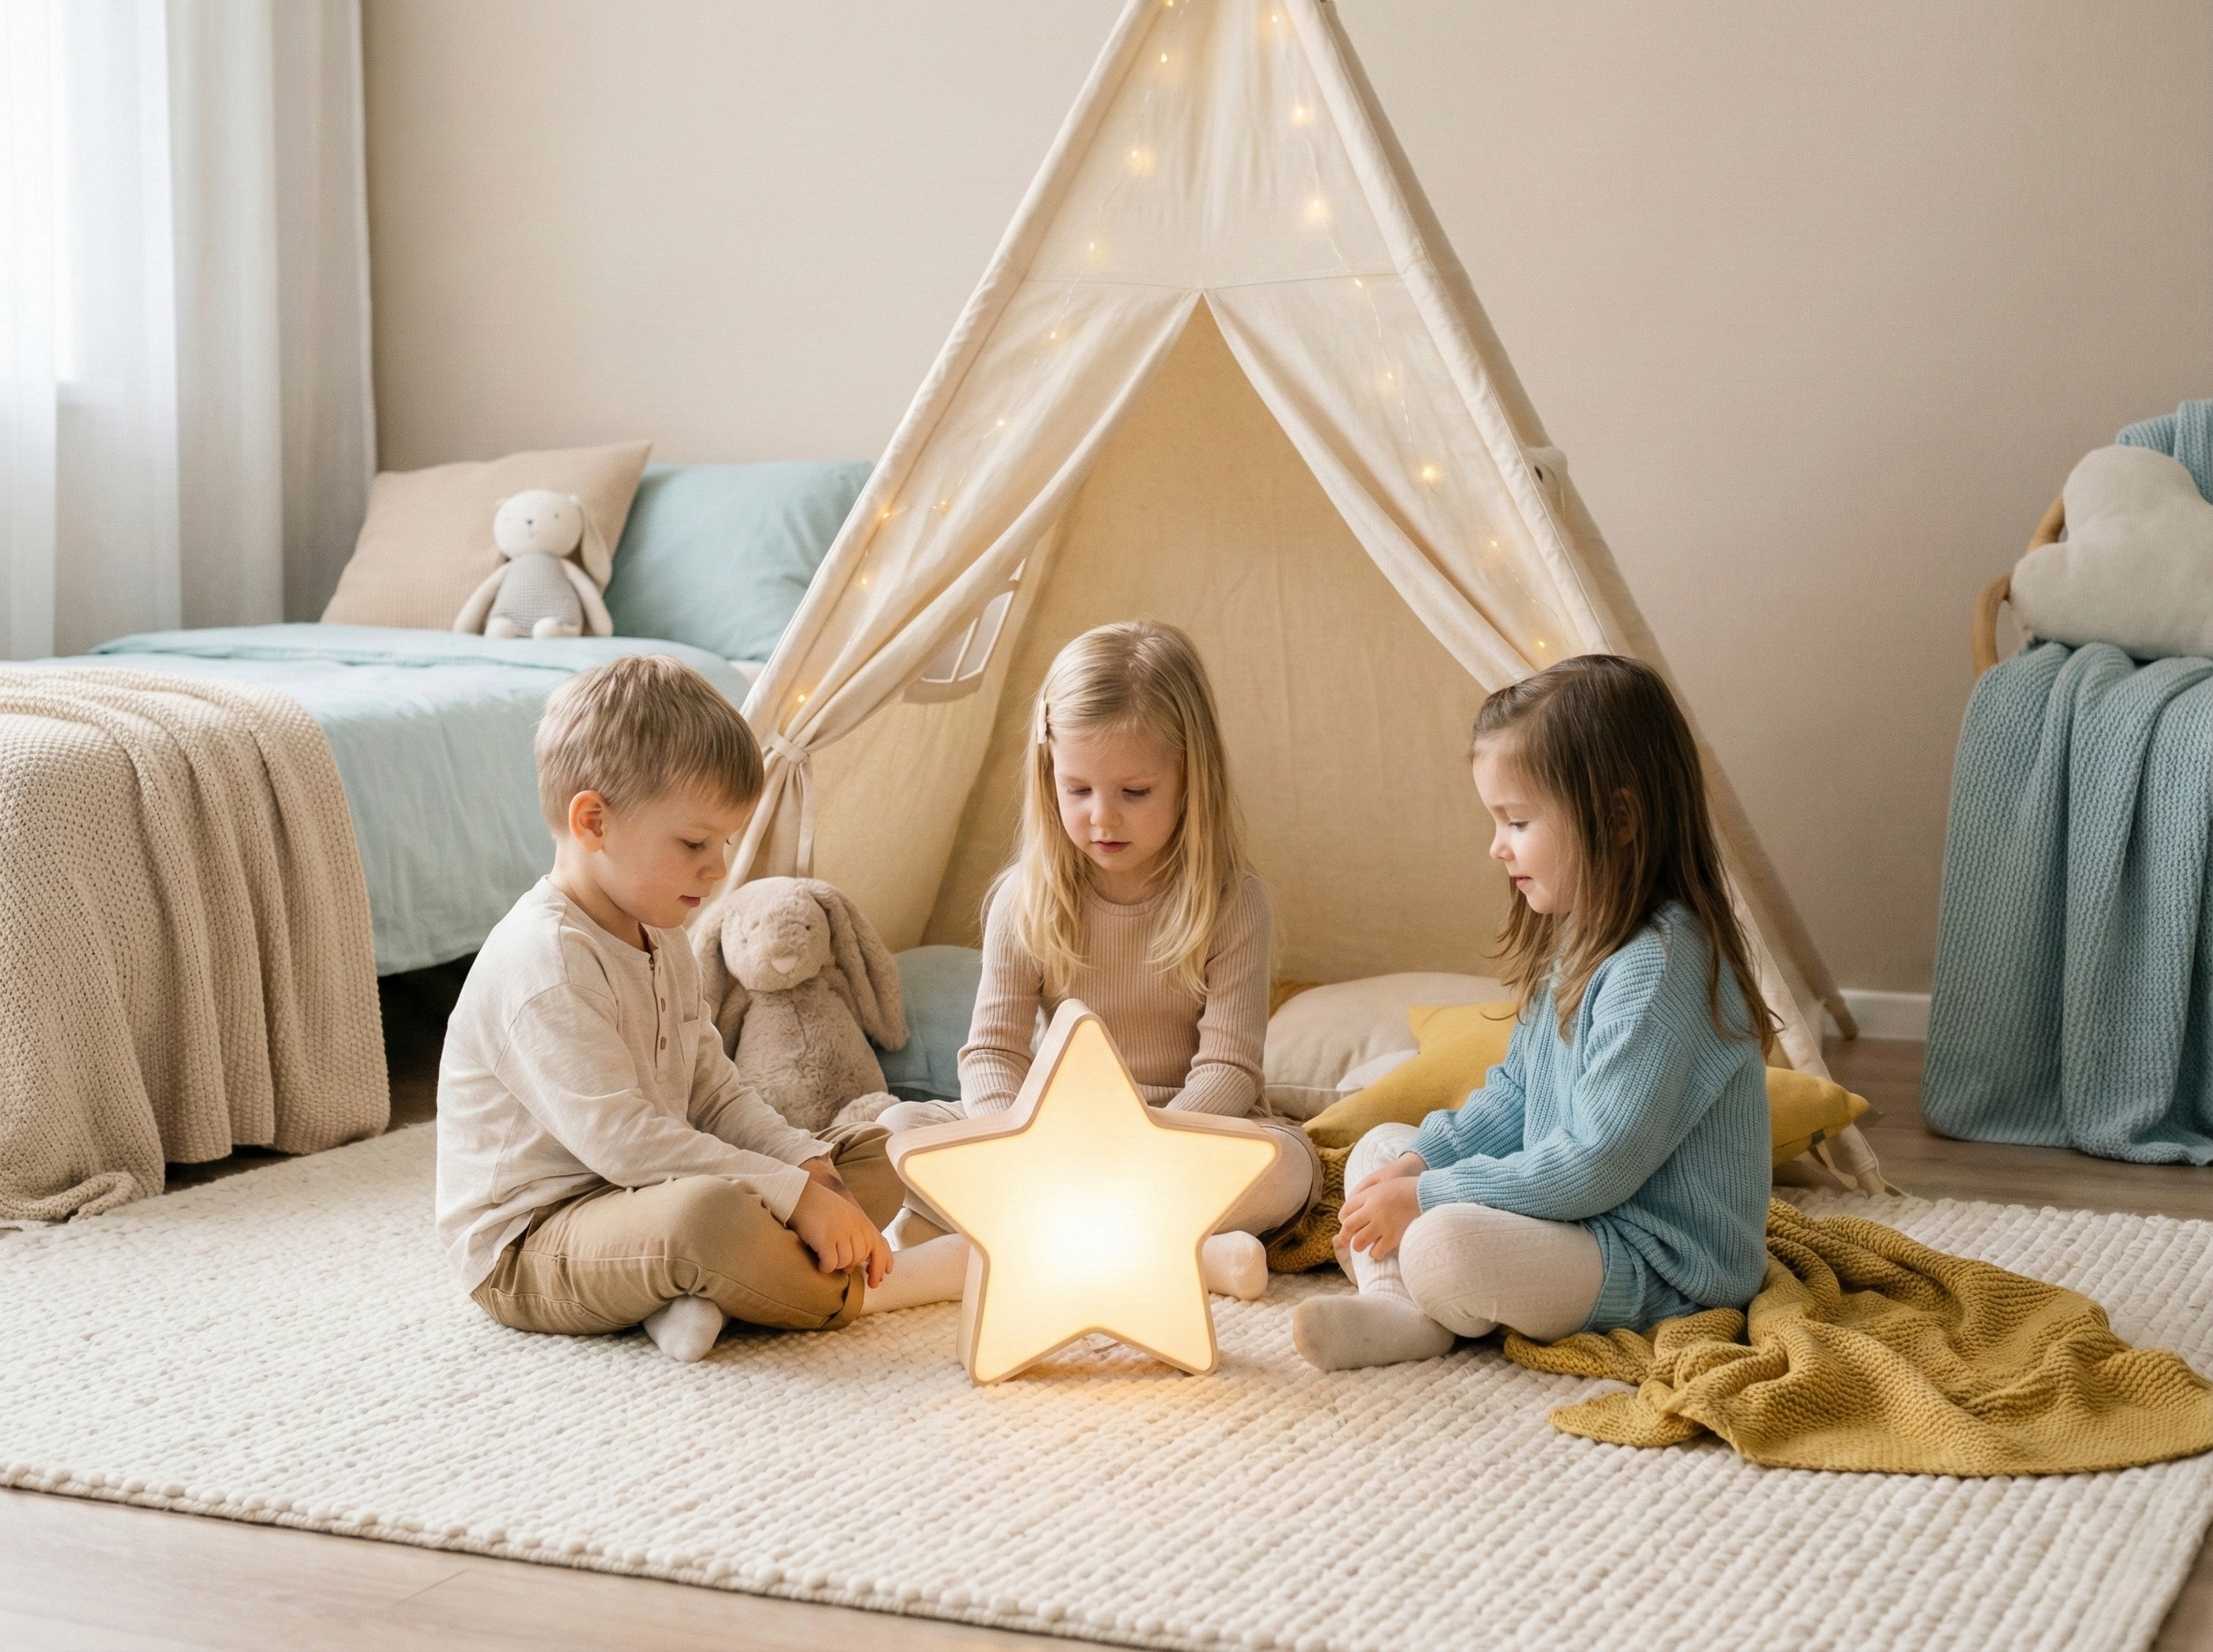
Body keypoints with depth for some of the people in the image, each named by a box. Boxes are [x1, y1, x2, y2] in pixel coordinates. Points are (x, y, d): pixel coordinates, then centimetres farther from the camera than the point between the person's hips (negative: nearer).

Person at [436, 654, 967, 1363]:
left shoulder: (663, 943, 11)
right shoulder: (542, 963, -23)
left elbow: (716, 1096, 12)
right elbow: (617, 1137, -29)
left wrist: (809, 1167, -7)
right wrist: (793, 1194, -28)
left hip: (642, 1200, 11)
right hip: (525, 1254, -11)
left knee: (872, 1155, 8)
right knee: (709, 1213, -41)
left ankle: (702, 1292, -16)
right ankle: (860, 1292, -14)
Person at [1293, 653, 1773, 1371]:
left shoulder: (1660, 970, -24)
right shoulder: (1582, 942, 10)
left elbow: (1595, 1168, -25)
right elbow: (1511, 1096, 18)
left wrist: (1429, 1197, -19)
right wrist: (1419, 1163, 0)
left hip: (1663, 1267, -11)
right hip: (1574, 1212, 11)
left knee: (1445, 1246, -33)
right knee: (1380, 1148, 12)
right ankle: (1395, 1305, -14)